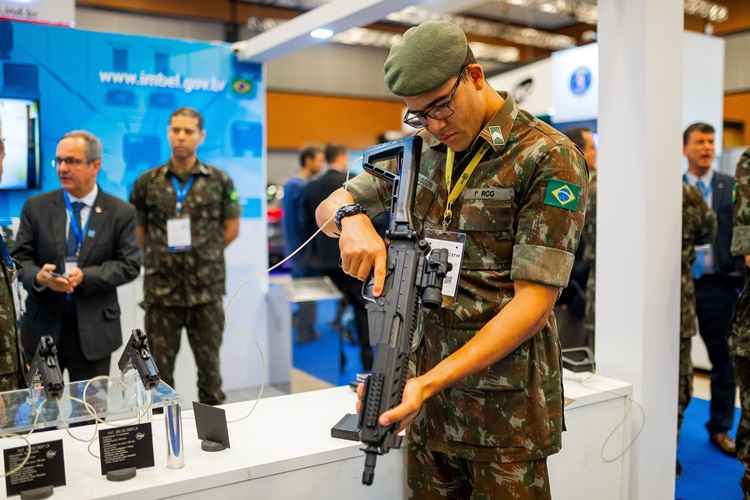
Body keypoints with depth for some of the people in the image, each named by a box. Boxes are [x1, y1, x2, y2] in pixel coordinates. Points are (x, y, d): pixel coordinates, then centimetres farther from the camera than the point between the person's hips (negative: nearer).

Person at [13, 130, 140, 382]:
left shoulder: (121, 212, 0)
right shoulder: (36, 207, 5)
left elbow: (129, 265, -4)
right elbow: (19, 258, 3)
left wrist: (85, 276, -18)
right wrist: (38, 277, -19)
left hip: (93, 329, -1)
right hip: (43, 326, 1)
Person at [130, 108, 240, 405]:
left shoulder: (219, 181, 2)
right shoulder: (147, 182, 2)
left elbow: (232, 228, 7)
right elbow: (137, 230, 9)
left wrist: (204, 253, 3)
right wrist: (161, 255, 2)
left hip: (206, 288, 0)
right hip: (161, 289, 1)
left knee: (209, 362, 10)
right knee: (160, 365, 9)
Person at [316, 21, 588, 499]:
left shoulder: (548, 159, -13)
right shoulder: (422, 152, 6)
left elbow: (534, 301, -18)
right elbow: (329, 208, 10)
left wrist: (429, 382, -25)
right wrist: (351, 218, -16)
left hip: (505, 403, -5)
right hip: (428, 385, 6)